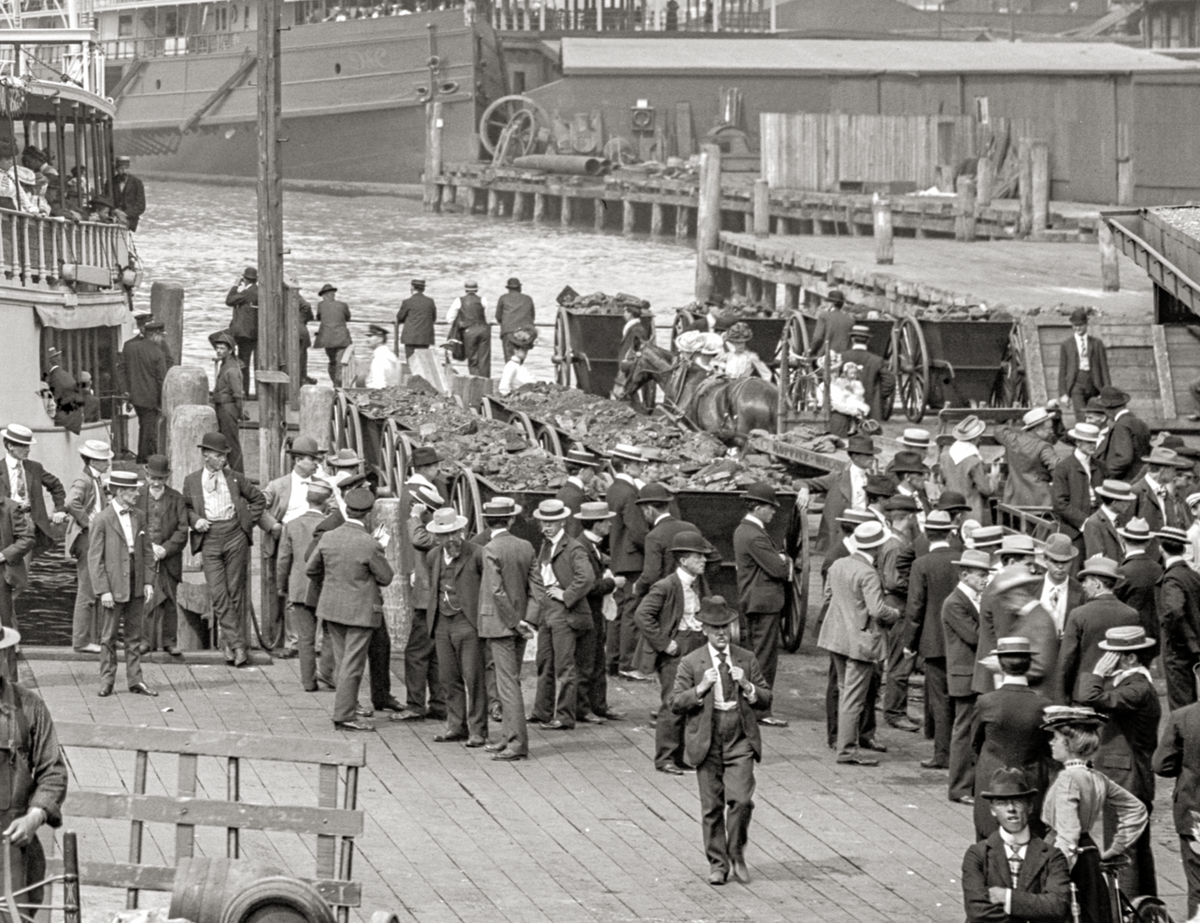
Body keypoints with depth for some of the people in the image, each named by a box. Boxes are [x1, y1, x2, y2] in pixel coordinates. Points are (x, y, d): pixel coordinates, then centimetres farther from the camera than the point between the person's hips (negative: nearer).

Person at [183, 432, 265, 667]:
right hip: (209, 539, -1)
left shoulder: (235, 478, 8)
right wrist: (195, 520, -4)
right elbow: (185, 507, 16)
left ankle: (230, 643, 10)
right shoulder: (192, 481, 7)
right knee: (218, 594, -10)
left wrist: (249, 522, 8)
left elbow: (258, 499, 18)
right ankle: (236, 643, -9)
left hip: (234, 535, 1)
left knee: (236, 592, 2)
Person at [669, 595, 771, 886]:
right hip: (707, 742, 0)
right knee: (712, 806, 4)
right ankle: (717, 863, 16)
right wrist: (700, 688, -16)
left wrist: (747, 686, -9)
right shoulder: (691, 663, 1)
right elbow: (676, 704, -2)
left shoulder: (747, 661, 7)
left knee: (741, 799, -13)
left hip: (740, 741, 0)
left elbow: (766, 700, 10)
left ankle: (737, 855, 7)